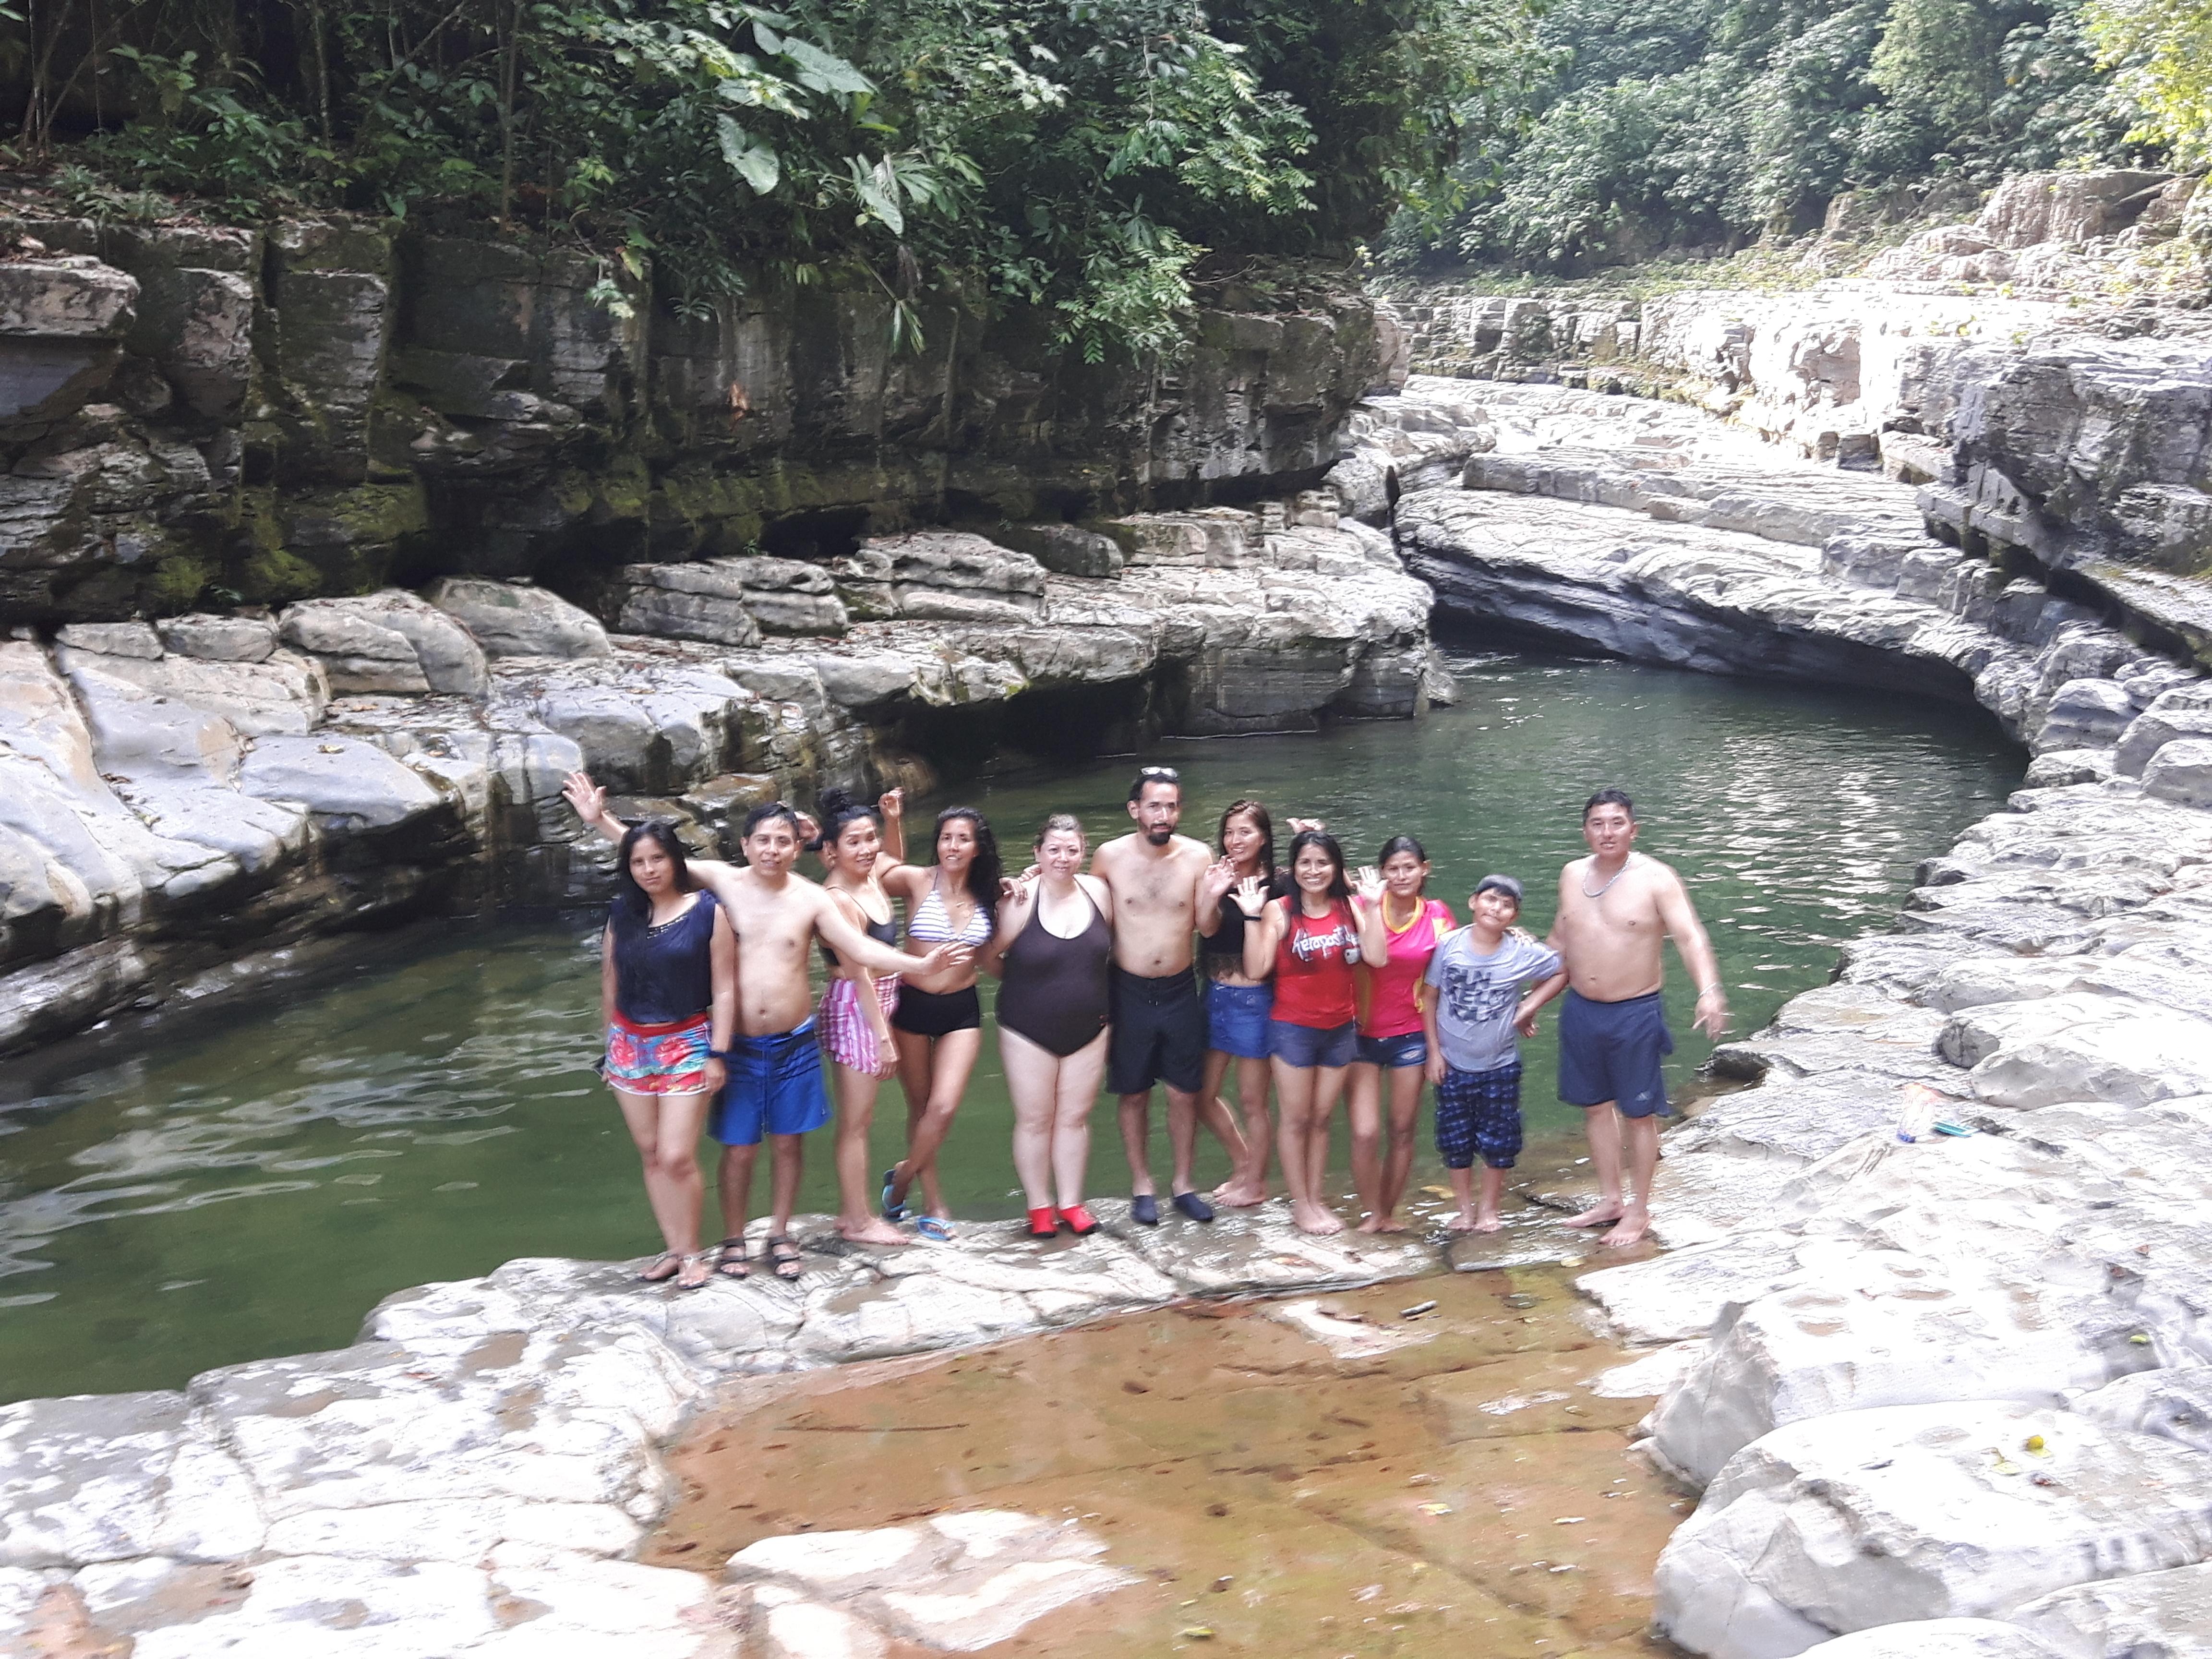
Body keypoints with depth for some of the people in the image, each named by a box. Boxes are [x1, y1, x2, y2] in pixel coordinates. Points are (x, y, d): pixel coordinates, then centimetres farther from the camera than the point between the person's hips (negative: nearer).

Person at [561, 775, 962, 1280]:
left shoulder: (811, 900, -5)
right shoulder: (722, 880, -5)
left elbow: (861, 948, -9)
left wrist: (921, 964, -21)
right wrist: (599, 819, -8)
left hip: (794, 1044, 1)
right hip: (738, 1045, -1)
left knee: (788, 1142, 11)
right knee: (739, 1149, 4)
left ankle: (781, 1236, 28)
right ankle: (733, 1241, 23)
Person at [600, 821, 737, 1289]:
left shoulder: (708, 912, -7)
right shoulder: (622, 913, 4)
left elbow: (724, 989, -7)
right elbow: (610, 982, 12)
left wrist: (717, 1054, -10)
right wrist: (611, 1044, 14)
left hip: (686, 1044, -4)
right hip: (630, 1044, 4)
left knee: (677, 1157, -9)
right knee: (651, 1155, 8)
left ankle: (692, 1252, 8)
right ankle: (674, 1249, 17)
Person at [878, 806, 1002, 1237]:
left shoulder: (986, 897, 3)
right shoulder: (917, 881, -8)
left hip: (962, 1011, 2)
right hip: (914, 1006, -2)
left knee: (944, 1107, -10)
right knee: (921, 1107, 9)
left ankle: (903, 1176, 16)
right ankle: (933, 1202, 23)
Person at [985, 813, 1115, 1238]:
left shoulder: (1098, 892, -4)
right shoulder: (1022, 902, -15)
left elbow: (1111, 946, 12)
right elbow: (990, 957, -7)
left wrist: (1091, 985, 5)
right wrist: (1024, 982, 1)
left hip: (1088, 1028, 3)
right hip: (1030, 1031, -3)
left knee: (1075, 1117, 10)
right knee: (1035, 1120, 6)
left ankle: (1071, 1203, 22)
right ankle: (1039, 1206, 19)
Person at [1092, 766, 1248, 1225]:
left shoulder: (1198, 856, -6)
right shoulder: (1110, 857, -8)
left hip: (1180, 991, 1)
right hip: (1129, 992, -1)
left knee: (1185, 1094, 8)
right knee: (1134, 1095, 9)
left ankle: (1184, 1183, 24)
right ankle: (1142, 1187, 23)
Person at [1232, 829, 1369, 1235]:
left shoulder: (1349, 908, -1)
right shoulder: (1279, 911, -9)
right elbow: (1256, 969, -15)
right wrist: (1252, 917, -22)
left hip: (1340, 1029, 3)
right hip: (1293, 1029, -3)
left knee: (1322, 1119, 13)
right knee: (1296, 1120, 6)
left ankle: (1316, 1200, 24)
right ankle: (1300, 1205, 17)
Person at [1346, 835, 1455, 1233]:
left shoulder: (1437, 915, 0)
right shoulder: (1367, 908, -7)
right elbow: (1375, 957, -25)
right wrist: (1375, 902, -21)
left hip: (1410, 1034, 2)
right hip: (1362, 1034, -2)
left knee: (1402, 1130, 10)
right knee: (1365, 1133, -8)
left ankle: (1389, 1211, 27)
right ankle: (1374, 1212, 12)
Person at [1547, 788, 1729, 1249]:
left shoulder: (1655, 879, -12)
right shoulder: (1572, 875, 5)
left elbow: (1690, 937, -20)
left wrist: (1709, 991, -36)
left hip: (1635, 1014, -5)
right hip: (1581, 1011, 5)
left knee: (1638, 1114, 5)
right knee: (1596, 1107, 15)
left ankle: (1639, 1211, 17)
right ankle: (1610, 1199, 29)